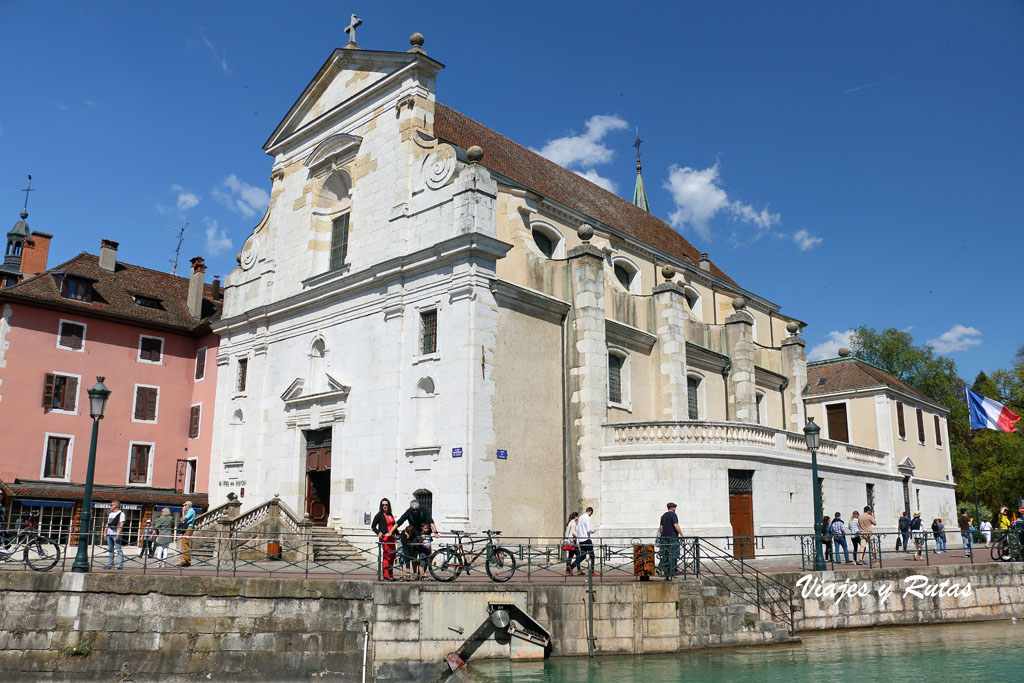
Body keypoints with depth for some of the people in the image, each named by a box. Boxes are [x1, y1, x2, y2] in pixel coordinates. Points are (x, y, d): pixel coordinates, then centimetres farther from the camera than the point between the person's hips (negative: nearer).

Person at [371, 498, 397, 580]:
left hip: (391, 537, 7)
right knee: (386, 556, -12)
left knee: (392, 555, 8)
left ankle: (391, 575, 17)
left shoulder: (391, 515, 18)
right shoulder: (379, 515, -1)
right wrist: (378, 532, -16)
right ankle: (386, 576, -10)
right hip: (384, 537, -7)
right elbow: (373, 526, -1)